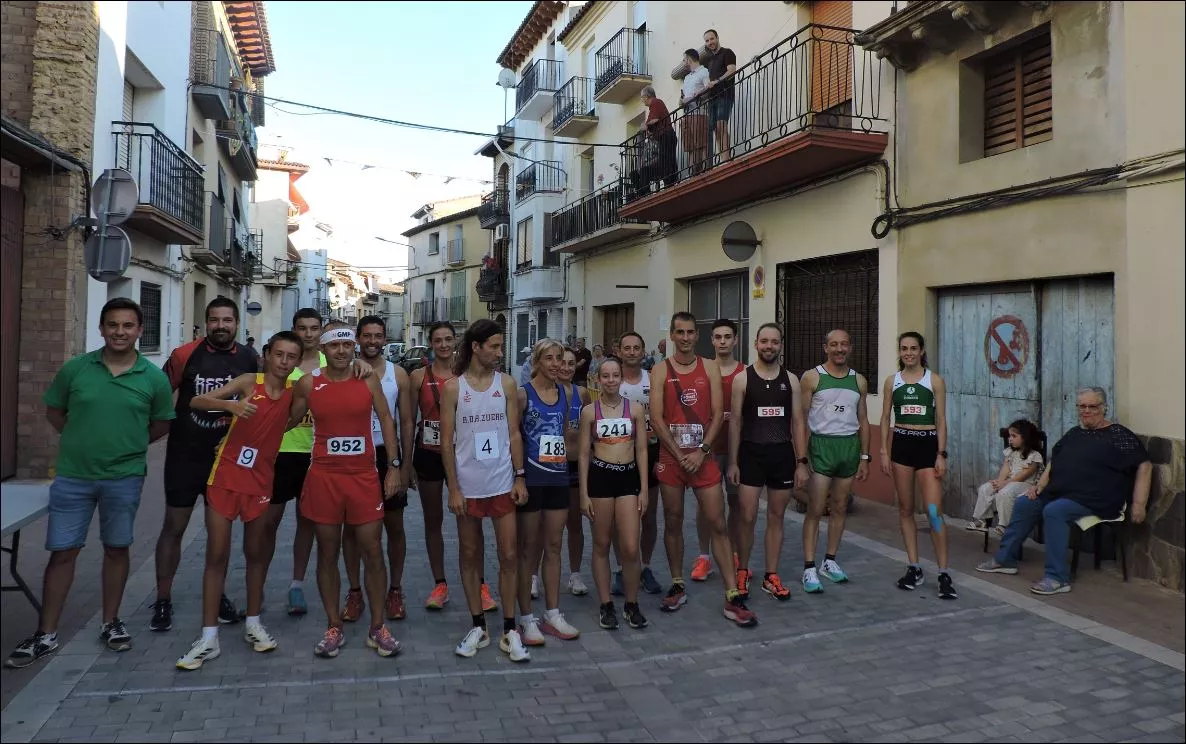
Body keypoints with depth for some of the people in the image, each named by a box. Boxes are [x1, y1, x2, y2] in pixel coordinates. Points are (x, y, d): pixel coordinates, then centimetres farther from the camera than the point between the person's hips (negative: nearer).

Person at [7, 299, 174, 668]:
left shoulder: (154, 377, -6)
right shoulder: (75, 368, -4)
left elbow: (162, 424, 7)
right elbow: (54, 411, 10)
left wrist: (128, 444, 4)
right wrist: (83, 440, 6)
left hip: (124, 478, 0)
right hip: (72, 476, 0)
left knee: (116, 549, 12)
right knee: (62, 552, 7)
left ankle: (110, 623, 28)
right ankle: (46, 634, 19)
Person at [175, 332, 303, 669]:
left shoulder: (295, 391, 0)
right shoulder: (248, 382, -7)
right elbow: (196, 401, -12)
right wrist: (231, 404, -30)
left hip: (261, 480, 2)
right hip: (226, 475, -2)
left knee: (256, 553, 12)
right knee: (217, 554, 0)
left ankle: (253, 623, 27)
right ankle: (209, 637, 5)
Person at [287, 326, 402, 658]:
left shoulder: (368, 380, 0)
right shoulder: (308, 384, 0)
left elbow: (386, 419, 5)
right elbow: (291, 421, 12)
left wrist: (394, 465, 2)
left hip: (364, 475, 0)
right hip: (323, 477, 0)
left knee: (372, 552, 1)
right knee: (327, 554, 8)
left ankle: (377, 628, 14)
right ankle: (334, 628, 21)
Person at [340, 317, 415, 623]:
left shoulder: (398, 374, 2)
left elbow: (406, 422, 4)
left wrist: (405, 465, -1)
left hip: (387, 455, 1)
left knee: (394, 527, 7)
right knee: (351, 526, 8)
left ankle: (395, 590, 20)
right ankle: (354, 592, 20)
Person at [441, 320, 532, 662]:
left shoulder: (506, 384, 2)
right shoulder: (453, 387, -4)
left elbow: (514, 434, 4)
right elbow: (447, 441, -4)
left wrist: (520, 477, -2)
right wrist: (453, 489, -8)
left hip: (502, 484, 1)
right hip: (467, 486, -1)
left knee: (509, 556, 3)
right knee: (470, 556, 10)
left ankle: (509, 630, 15)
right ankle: (478, 627, 24)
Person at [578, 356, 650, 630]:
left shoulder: (635, 409, 3)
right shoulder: (589, 411, 1)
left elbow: (641, 450, 5)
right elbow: (584, 454, 2)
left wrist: (644, 489, 0)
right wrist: (584, 494, -2)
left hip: (628, 477, 0)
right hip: (600, 477, 0)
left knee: (630, 548, -4)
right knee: (601, 545, 8)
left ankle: (632, 604, 16)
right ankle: (606, 605, 20)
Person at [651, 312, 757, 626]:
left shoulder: (709, 368, 4)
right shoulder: (661, 370, 1)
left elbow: (717, 414, -2)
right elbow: (656, 418, -6)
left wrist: (701, 451, -12)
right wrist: (680, 455, -11)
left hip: (703, 457, 0)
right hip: (670, 456, 0)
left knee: (718, 524, -1)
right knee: (673, 522, 9)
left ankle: (732, 597, 3)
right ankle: (677, 587, 24)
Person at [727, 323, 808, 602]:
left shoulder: (790, 380, 4)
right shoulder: (743, 378, -2)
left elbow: (798, 422, 5)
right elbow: (735, 422, -2)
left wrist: (802, 462, 0)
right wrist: (732, 462, -6)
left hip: (782, 455, 2)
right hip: (751, 454, -2)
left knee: (776, 517, 9)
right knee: (746, 517, -1)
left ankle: (771, 576, 19)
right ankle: (742, 572, 17)